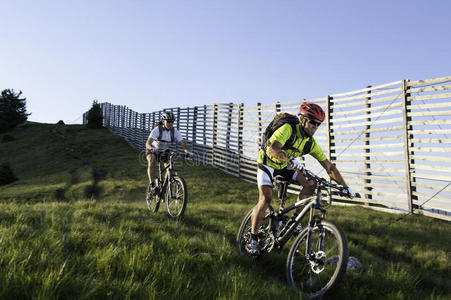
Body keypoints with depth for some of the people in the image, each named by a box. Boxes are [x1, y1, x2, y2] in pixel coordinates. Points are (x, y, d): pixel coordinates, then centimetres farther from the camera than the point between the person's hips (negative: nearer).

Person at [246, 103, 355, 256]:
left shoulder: (311, 143, -9)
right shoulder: (288, 129, -26)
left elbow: (329, 166, -6)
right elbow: (272, 149, -42)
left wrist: (346, 187, -10)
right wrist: (291, 159, -58)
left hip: (284, 167, 6)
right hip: (267, 164, -6)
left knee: (311, 183, -11)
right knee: (266, 198, -22)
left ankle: (295, 219, 2)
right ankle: (252, 239, -9)